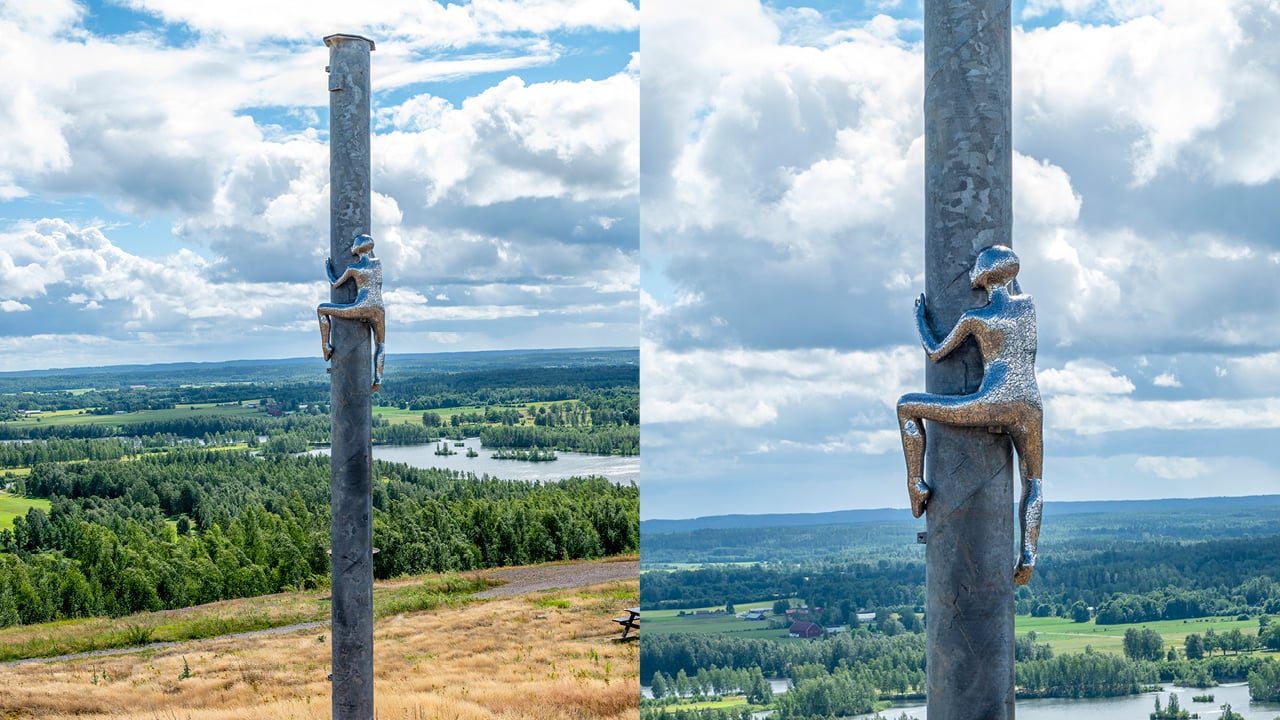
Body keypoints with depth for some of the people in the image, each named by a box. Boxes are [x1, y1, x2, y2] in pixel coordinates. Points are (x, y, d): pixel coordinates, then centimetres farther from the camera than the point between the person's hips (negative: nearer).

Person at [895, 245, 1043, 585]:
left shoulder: (974, 318, 3)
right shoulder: (1027, 304, 12)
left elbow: (935, 353, 13)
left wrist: (920, 318, 28)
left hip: (991, 406, -4)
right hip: (1030, 409, 4)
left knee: (906, 406, 13)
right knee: (1032, 483, 21)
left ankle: (916, 484, 9)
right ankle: (1027, 555, 3)